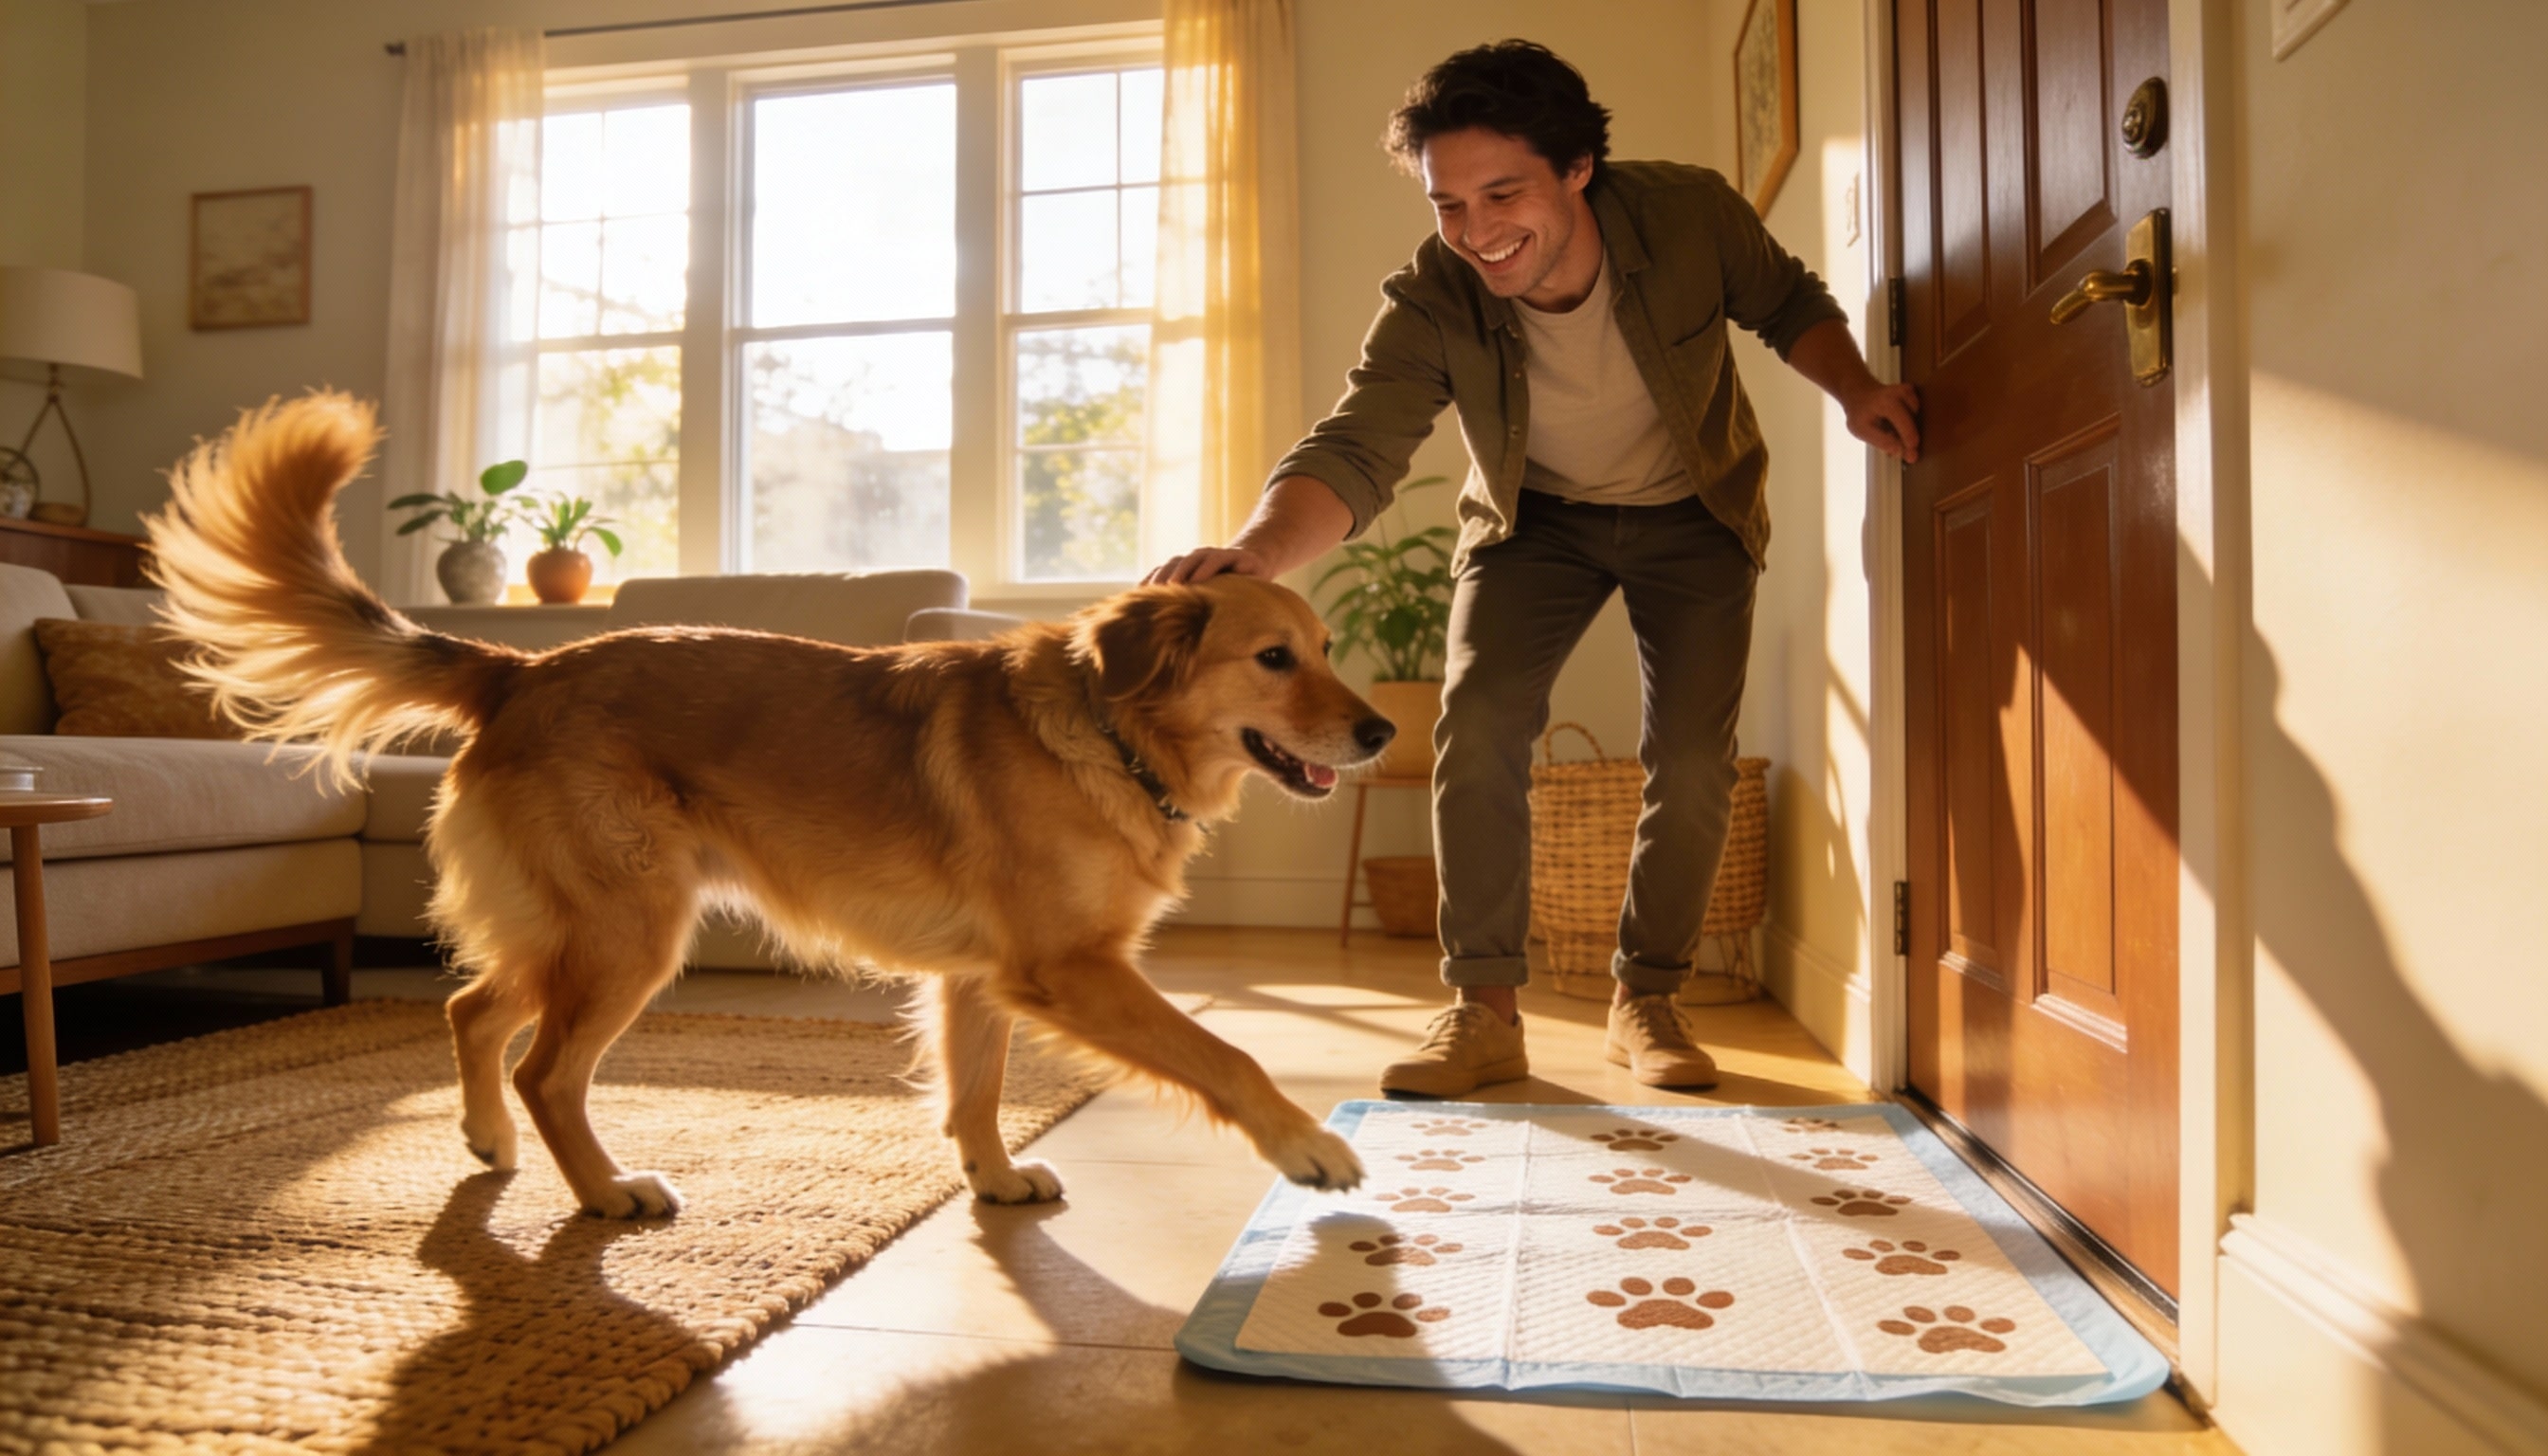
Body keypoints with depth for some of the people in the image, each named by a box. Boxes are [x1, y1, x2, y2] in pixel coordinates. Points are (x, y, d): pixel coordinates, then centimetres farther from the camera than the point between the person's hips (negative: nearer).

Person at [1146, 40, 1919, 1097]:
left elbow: (1789, 305, -6)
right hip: (1534, 519, 0)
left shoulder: (1690, 215, -26)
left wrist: (1853, 390, -24)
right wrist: (1258, 549, -61)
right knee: (1477, 725, -19)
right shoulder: (1428, 305, -29)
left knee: (1692, 758, -7)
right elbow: (1357, 450, -41)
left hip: (1693, 513, 1)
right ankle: (1484, 1011, -8)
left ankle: (1646, 1000, 13)